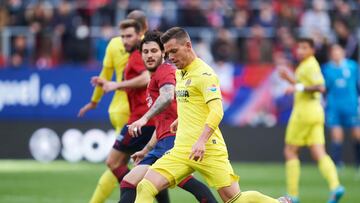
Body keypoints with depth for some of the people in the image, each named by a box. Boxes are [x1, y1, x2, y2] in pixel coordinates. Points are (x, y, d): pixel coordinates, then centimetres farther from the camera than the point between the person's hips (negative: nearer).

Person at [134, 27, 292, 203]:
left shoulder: (204, 74, -10)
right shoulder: (180, 73, 16)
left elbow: (217, 111, -21)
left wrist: (201, 141, -32)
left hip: (207, 149, -7)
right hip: (181, 149, 7)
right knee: (145, 188, -11)